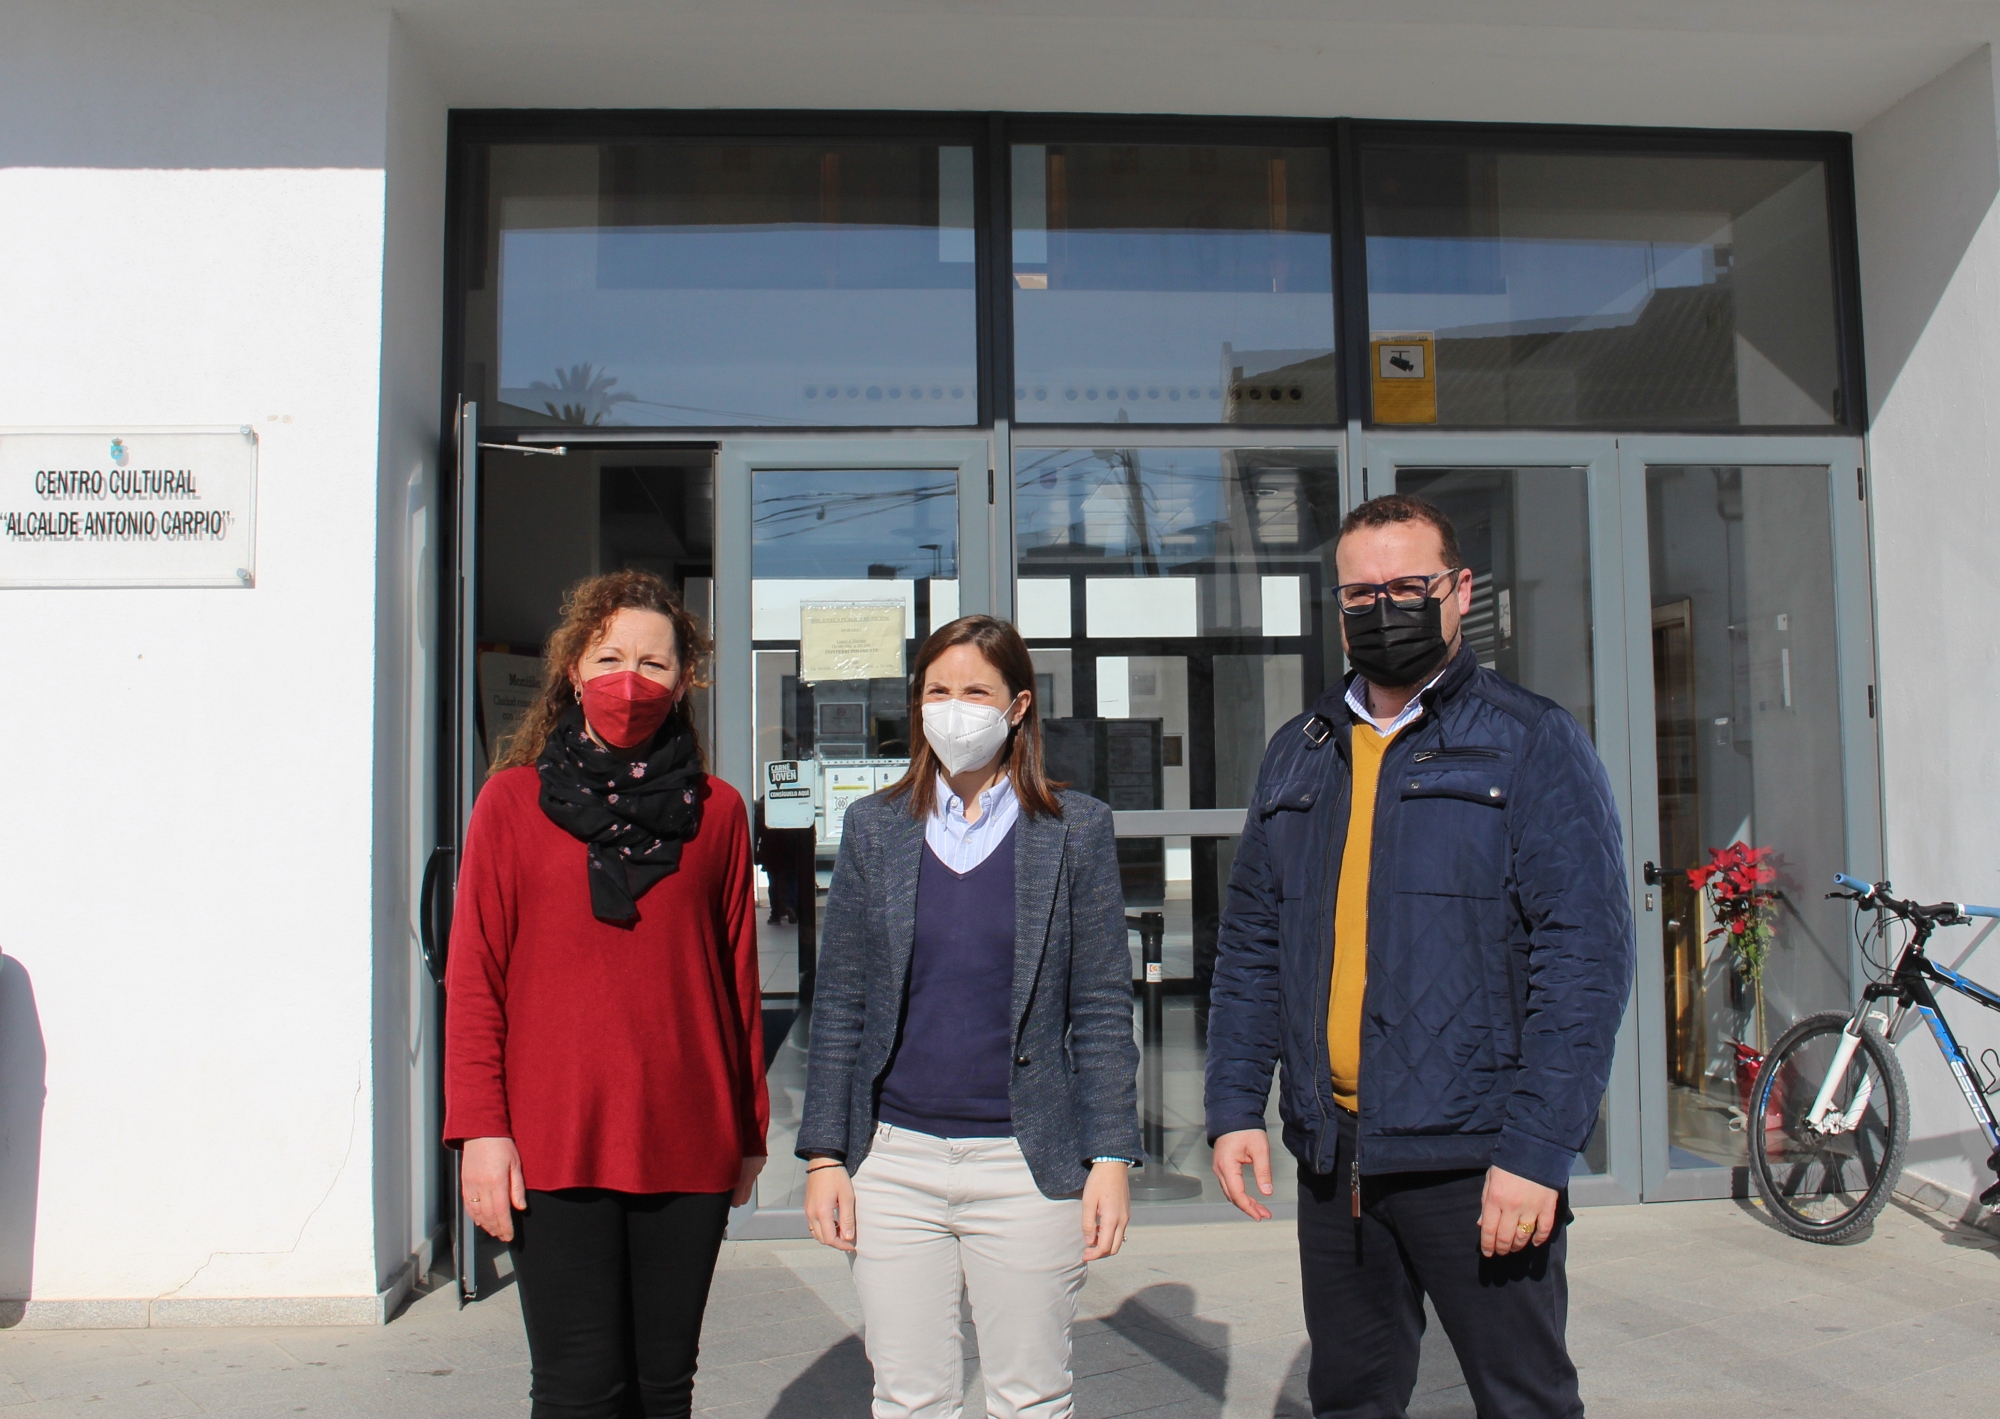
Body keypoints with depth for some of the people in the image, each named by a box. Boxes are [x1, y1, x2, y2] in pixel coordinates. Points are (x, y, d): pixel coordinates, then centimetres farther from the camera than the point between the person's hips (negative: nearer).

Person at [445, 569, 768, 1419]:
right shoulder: (514, 801, 2)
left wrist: (749, 1126, 13)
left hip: (687, 1147, 2)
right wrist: (480, 1128, -4)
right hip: (555, 1148, -2)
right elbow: (473, 977, 2)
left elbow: (738, 981, 10)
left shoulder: (716, 813, 6)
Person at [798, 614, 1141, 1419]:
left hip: (1028, 1164, -1)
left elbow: (1102, 1009, 0)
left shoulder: (1076, 830, 1)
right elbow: (840, 1004, 6)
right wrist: (824, 1154, 2)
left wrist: (1110, 1157, -5)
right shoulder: (874, 828, 5)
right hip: (894, 1162, 2)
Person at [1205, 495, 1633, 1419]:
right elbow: (1250, 946, 13)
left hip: (1475, 1160, -4)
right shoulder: (1297, 756, 11)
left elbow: (1586, 955, -10)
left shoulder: (1532, 744, -4)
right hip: (1331, 1155, 5)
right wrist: (1233, 1105, 4)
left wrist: (1536, 1150, -16)